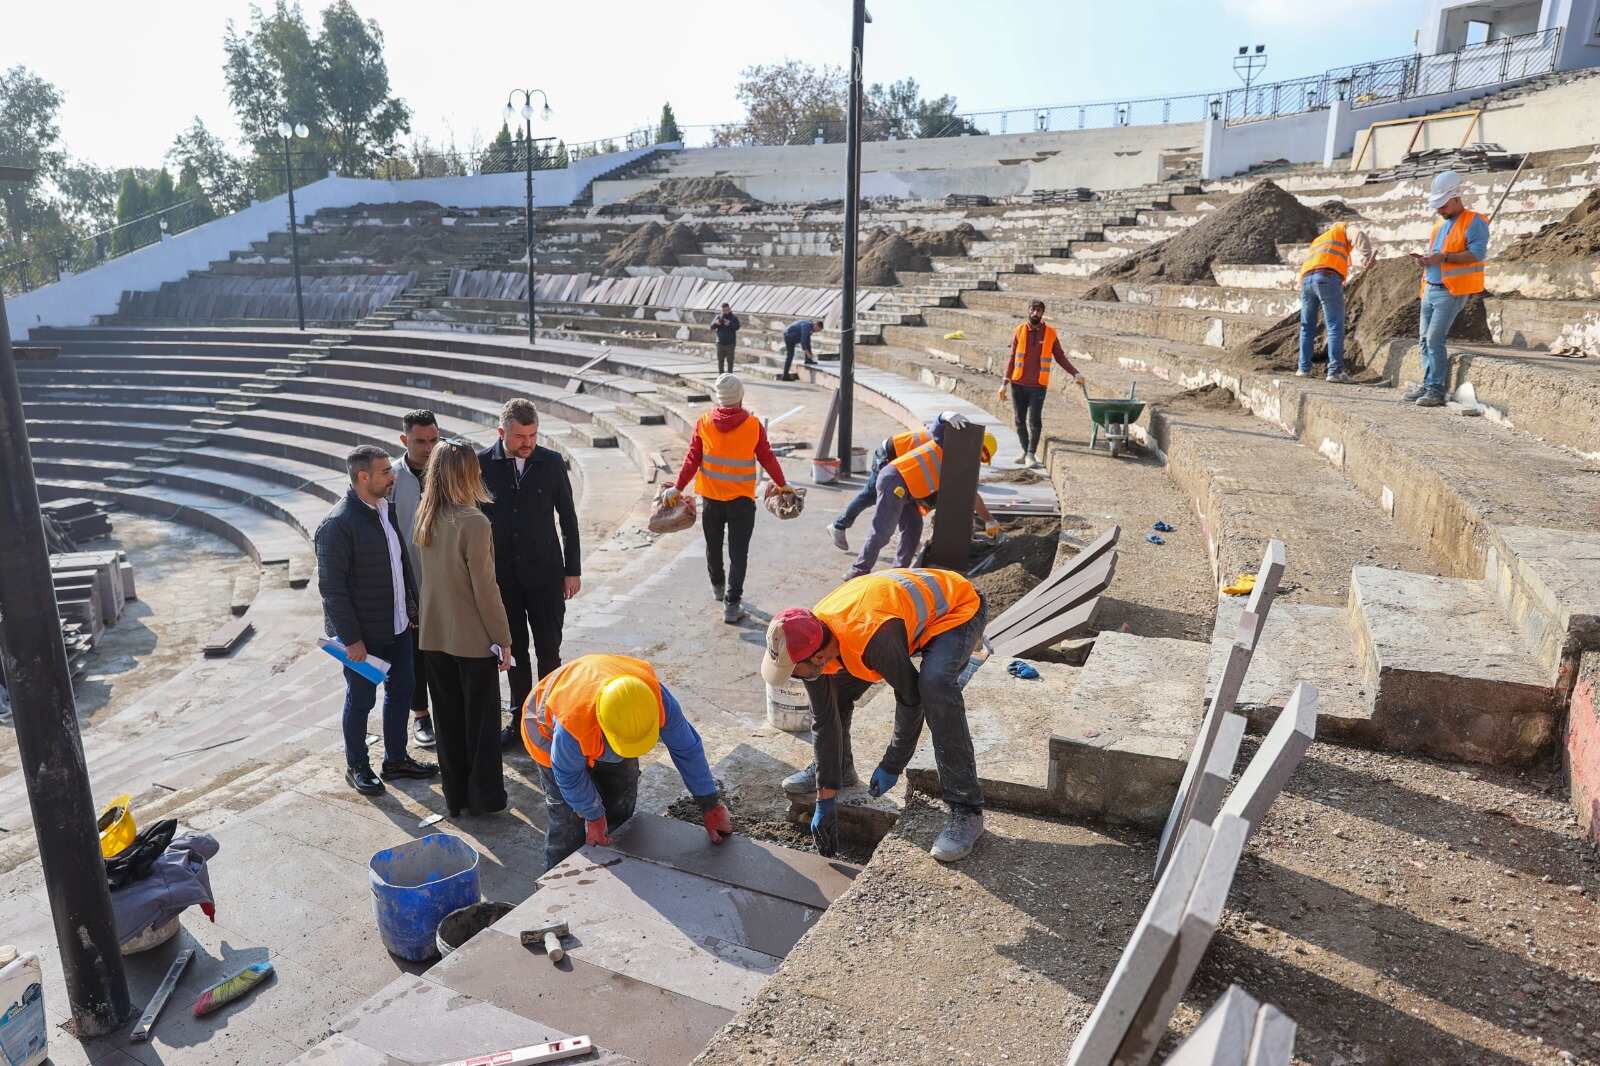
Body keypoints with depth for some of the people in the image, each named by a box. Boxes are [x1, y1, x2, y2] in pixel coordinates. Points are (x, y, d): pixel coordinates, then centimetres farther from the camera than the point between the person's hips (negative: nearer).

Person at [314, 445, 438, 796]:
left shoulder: (387, 510, 5)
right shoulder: (337, 524, -20)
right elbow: (332, 588, -20)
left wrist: (412, 609, 13)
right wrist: (351, 638, -19)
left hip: (398, 626, 8)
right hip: (363, 634, -8)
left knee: (401, 690, 17)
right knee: (361, 700, 8)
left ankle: (396, 759, 34)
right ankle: (356, 766, 27)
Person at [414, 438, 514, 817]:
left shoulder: (424, 518, 0)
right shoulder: (474, 522, -20)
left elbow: (428, 573, 8)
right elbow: (485, 589, -17)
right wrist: (503, 640, -11)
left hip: (433, 635, 6)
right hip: (473, 639, -6)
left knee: (447, 718, 16)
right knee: (481, 719, 10)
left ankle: (455, 795, 27)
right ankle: (484, 796, 21)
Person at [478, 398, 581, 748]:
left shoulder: (552, 463, -4)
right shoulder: (482, 464, -5)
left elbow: (568, 519, 3)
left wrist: (573, 569, 2)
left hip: (545, 572, 0)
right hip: (502, 575, 1)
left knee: (548, 650, 4)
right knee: (514, 650, 12)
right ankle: (520, 717, 25)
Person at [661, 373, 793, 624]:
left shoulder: (704, 422, -7)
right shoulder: (753, 425, -11)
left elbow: (692, 459, -3)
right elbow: (767, 458, -4)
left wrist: (678, 488, 6)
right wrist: (782, 484, 11)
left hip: (711, 497, 3)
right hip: (742, 499, -2)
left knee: (713, 546, 22)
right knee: (738, 553, 3)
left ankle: (718, 587, 42)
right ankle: (732, 605, -1)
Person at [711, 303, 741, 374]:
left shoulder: (734, 317, 1)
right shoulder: (719, 317, 6)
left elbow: (737, 327, -13)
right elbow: (712, 327, -1)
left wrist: (730, 324, -27)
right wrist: (716, 323, -20)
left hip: (730, 343, -2)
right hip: (720, 343, 2)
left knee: (730, 360, 0)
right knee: (720, 360, 7)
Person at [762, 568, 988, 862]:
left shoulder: (874, 638, -42)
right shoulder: (809, 642, -18)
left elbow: (912, 699, -27)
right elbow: (825, 721, -8)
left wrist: (891, 766, -14)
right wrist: (825, 800, -4)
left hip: (956, 607, -7)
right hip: (910, 607, 7)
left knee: (934, 685, -34)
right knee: (834, 687, 0)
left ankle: (966, 811, -24)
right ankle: (832, 768, 26)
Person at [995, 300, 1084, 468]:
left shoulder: (1050, 333, 3)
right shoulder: (1019, 331, 4)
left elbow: (1060, 357, 8)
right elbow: (1012, 358, 8)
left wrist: (1075, 374, -2)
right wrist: (1004, 383, 5)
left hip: (1038, 386, -2)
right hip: (1018, 385, 2)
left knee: (1035, 420, -10)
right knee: (1020, 421, 6)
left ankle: (1031, 455, -4)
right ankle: (1026, 451, 20)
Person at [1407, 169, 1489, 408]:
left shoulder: (1473, 221, -7)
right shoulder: (1440, 222, 18)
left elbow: (1478, 253, -18)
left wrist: (1443, 257, -24)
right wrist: (1425, 260, 6)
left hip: (1451, 291, -8)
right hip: (1431, 288, 8)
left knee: (1435, 339, -15)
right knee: (1425, 338, 7)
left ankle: (1436, 390, -11)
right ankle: (1427, 385, 15)